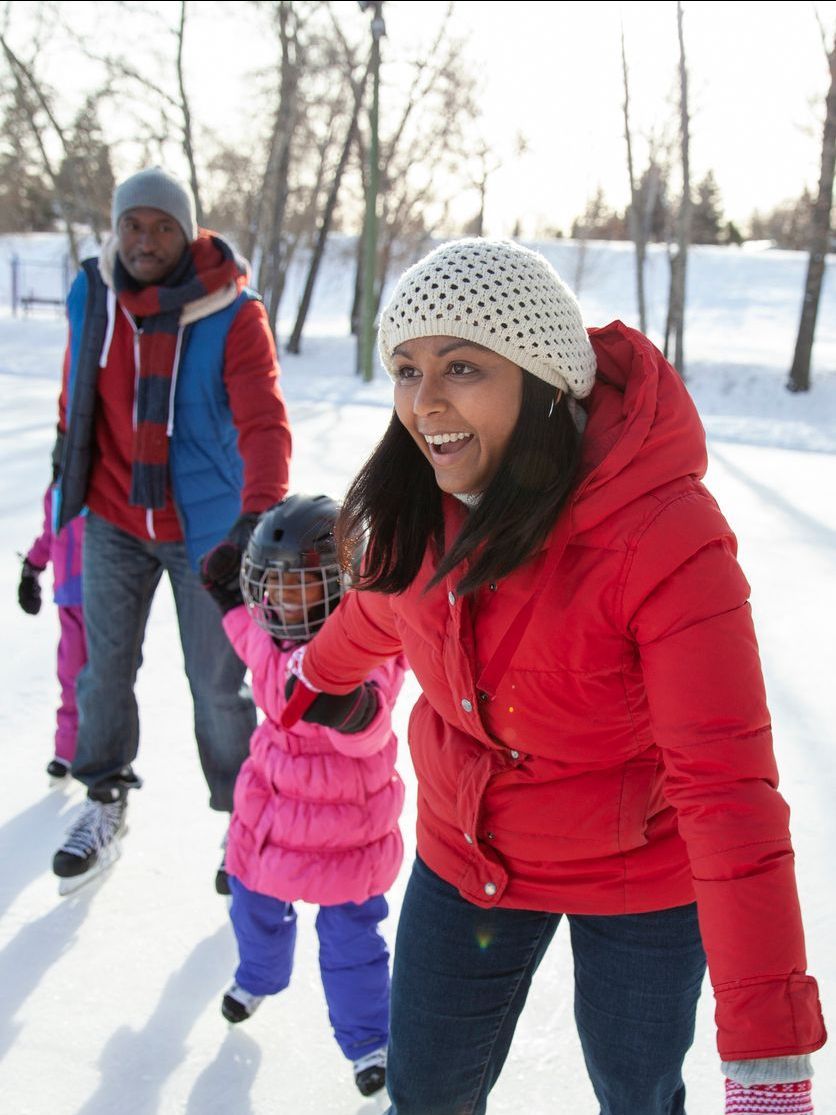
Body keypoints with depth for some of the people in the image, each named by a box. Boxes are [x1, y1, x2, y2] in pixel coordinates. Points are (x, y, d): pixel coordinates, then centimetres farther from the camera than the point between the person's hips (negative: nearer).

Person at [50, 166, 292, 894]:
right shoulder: (91, 296, -3)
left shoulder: (233, 314, -17)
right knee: (105, 665, 10)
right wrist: (69, 460, 20)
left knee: (217, 681, 6)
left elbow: (264, 420, -28)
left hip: (204, 526, -3)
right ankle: (106, 801, 32)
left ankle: (239, 816, 26)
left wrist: (260, 508, -43)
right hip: (114, 520, 4)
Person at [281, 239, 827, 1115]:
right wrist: (319, 670, 31)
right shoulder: (427, 501, -14)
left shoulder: (665, 536, -32)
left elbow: (726, 787, -34)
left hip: (640, 880, -4)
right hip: (466, 851, 4)